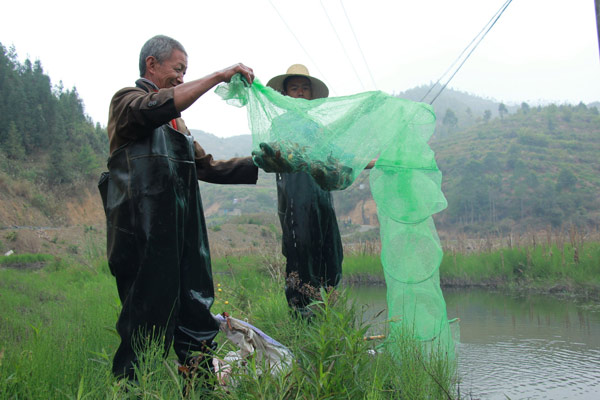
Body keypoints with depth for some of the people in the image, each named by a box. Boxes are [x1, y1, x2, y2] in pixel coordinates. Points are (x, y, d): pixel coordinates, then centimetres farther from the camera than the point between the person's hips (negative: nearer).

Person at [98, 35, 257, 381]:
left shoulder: (176, 121, 27)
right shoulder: (127, 100, 3)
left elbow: (209, 168, 25)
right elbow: (158, 107, -21)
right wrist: (218, 76, -19)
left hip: (184, 236, 8)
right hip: (145, 236, -8)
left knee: (197, 322, 6)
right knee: (148, 326, -8)